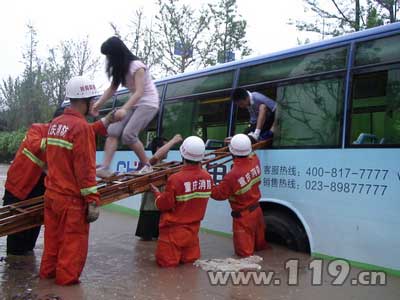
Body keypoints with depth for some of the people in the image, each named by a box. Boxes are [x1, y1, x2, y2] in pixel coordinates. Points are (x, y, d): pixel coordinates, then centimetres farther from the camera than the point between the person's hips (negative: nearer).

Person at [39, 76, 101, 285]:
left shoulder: (54, 124, 9)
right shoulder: (81, 127, -18)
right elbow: (85, 169, -20)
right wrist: (93, 201, -16)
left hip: (51, 194, 8)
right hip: (72, 198, -8)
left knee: (53, 236, 20)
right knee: (73, 240, 5)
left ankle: (48, 271, 33)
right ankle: (67, 278, 15)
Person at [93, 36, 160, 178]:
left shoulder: (137, 66, -20)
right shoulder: (120, 68, 6)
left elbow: (139, 92, -29)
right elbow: (112, 88, 7)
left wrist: (124, 109, -42)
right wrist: (99, 103, -6)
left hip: (148, 103, -8)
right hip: (134, 103, 8)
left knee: (128, 134, -21)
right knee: (113, 130, -9)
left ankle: (146, 165, -4)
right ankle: (105, 168, -14)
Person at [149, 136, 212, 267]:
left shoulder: (175, 179, -24)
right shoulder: (207, 177, -10)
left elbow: (163, 205, -13)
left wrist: (157, 194, 6)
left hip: (174, 230, -4)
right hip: (193, 229, 4)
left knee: (166, 262, 11)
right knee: (190, 260, 20)